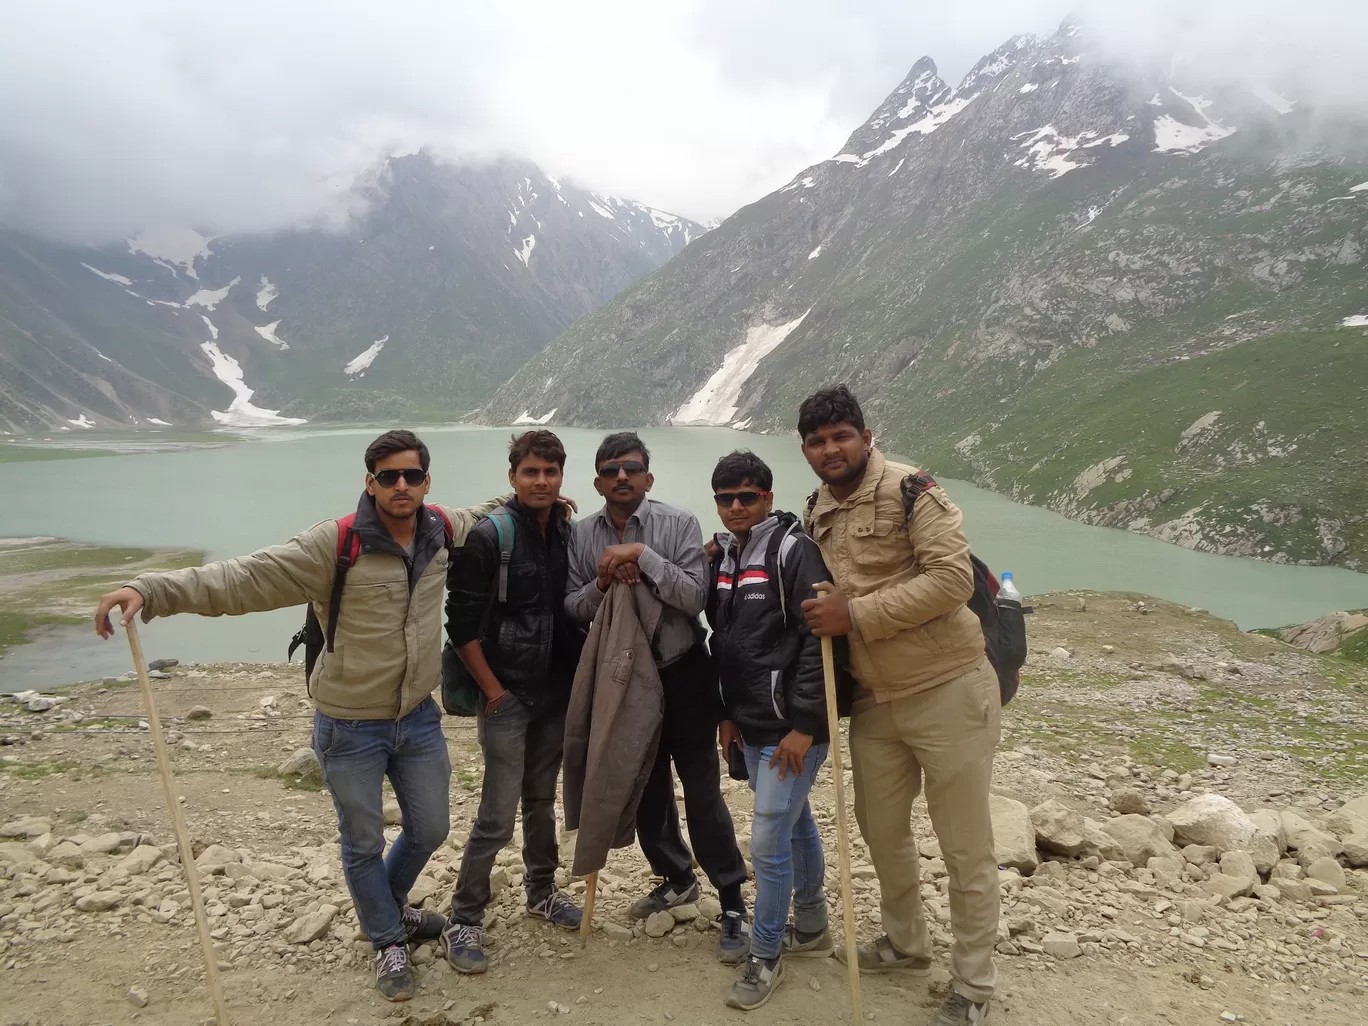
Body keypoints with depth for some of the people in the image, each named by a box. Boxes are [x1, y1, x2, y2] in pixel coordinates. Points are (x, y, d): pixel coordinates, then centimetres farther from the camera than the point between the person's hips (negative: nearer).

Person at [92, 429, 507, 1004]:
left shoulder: (444, 532, -5)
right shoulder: (335, 544, -21)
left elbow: (482, 515, 19)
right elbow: (245, 579, -27)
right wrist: (152, 590, -37)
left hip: (419, 719, 5)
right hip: (350, 728, -5)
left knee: (430, 829, 21)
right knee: (364, 844, 13)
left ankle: (388, 907, 52)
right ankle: (388, 942, 40)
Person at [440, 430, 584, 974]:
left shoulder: (569, 535, 4)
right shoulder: (488, 536, -14)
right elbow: (462, 624, -14)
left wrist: (576, 679, 6)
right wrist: (493, 689, -12)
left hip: (556, 694, 6)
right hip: (507, 695, -6)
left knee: (541, 800, 20)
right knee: (497, 816, -3)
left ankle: (541, 893, 37)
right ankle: (463, 921, 14)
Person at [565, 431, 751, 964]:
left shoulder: (679, 524, -10)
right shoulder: (583, 534, 1)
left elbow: (695, 596, -19)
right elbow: (573, 609, 2)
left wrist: (641, 555, -25)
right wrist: (602, 583, -16)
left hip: (681, 675, -4)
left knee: (702, 791, -1)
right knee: (645, 790, 16)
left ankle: (732, 904, 13)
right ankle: (676, 878, 39)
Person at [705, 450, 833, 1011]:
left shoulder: (794, 550, -15)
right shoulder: (723, 557, 8)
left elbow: (821, 639, -20)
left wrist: (804, 725, -20)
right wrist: (728, 713, 16)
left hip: (792, 728, -7)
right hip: (751, 727, 7)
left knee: (768, 841, -4)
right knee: (796, 824, 21)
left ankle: (765, 958, 14)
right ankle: (811, 929, 37)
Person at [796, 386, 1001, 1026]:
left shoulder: (909, 489, -14)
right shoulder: (818, 514, 8)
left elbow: (953, 579, -23)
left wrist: (857, 615, -22)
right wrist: (823, 610, 2)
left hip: (947, 691, -7)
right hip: (874, 699, 7)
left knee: (966, 847, 5)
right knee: (881, 828, 19)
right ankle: (907, 944, 42)